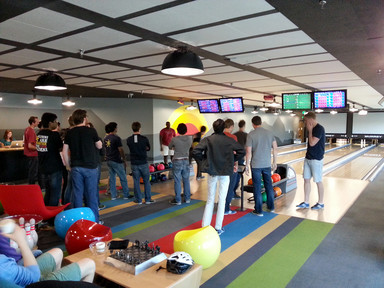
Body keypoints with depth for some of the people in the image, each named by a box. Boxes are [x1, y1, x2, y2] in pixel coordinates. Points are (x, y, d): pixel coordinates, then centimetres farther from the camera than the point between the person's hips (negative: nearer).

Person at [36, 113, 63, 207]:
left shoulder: (38, 134, 7)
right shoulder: (54, 134, -16)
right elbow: (61, 149, -8)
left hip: (43, 168, 8)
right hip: (54, 168, -7)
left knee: (48, 193, 20)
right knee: (55, 194, 2)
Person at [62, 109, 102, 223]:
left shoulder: (69, 133, 4)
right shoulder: (91, 131, -6)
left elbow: (64, 152, 4)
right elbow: (99, 146, 6)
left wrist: (68, 166, 13)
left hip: (75, 167, 3)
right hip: (90, 167, -3)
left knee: (77, 194, 8)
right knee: (92, 195, 4)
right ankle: (94, 221, 11)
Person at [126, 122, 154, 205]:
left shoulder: (129, 140, -3)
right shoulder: (144, 139, -10)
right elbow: (148, 148, 6)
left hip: (134, 164, 2)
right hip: (143, 163, -2)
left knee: (136, 182, 10)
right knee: (146, 181, 10)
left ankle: (138, 200, 17)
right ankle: (148, 199, 15)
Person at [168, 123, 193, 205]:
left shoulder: (174, 139, -14)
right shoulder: (190, 138, -5)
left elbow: (170, 147, 4)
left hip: (177, 162, -4)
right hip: (186, 161, 4)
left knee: (177, 181, 3)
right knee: (186, 180, 13)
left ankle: (178, 200, 9)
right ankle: (187, 198, 22)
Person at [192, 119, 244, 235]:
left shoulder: (207, 140, -5)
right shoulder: (229, 140, -4)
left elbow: (195, 152, -13)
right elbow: (242, 151, -4)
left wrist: (204, 159, 3)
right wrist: (232, 160, 8)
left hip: (212, 172, 1)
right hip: (225, 172, -1)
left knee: (210, 200, 13)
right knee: (222, 200, 8)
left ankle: (204, 226, 15)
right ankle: (218, 228, 14)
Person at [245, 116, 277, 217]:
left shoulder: (251, 134, -10)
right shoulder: (269, 133, 3)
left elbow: (248, 152, -12)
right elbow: (275, 149, 3)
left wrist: (247, 166, -4)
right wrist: (274, 162, 13)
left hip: (256, 165, -4)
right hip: (267, 164, 4)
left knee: (257, 187, 4)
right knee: (269, 185, 17)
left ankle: (259, 210, 11)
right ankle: (271, 207, 28)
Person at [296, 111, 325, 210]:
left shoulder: (319, 129, -17)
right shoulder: (312, 129, 10)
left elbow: (312, 143, -23)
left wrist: (310, 130, -15)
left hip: (316, 160, -8)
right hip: (308, 158, 8)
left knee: (318, 181, 4)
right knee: (306, 179, 10)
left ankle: (320, 203, 18)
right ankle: (306, 202, 18)